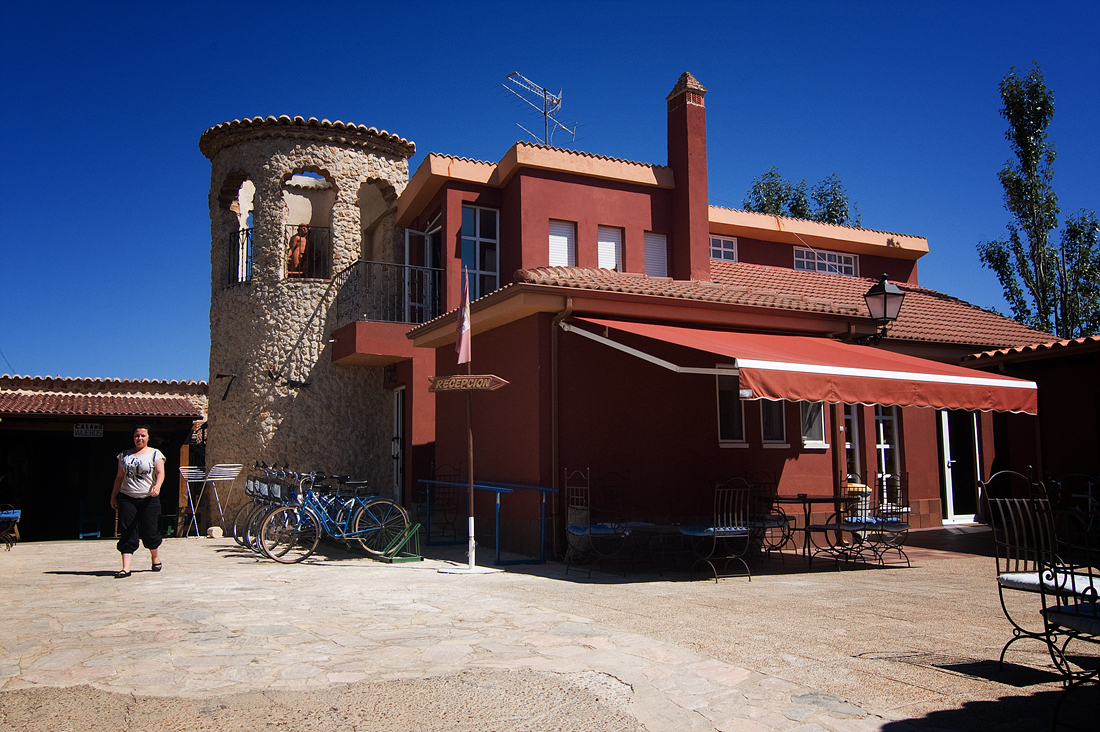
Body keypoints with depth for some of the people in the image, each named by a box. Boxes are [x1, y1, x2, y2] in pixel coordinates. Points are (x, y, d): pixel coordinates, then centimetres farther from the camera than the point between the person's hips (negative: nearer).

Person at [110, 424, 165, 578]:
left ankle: (156, 559, 26)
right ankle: (126, 568, -5)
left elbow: (160, 473, -6)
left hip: (148, 498, -2)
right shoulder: (125, 455, 14)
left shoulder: (155, 454, 4)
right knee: (127, 533, -4)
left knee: (149, 532, 1)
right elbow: (119, 476, 18)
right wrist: (113, 496, 14)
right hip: (127, 498, 2)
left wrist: (157, 486, -26)